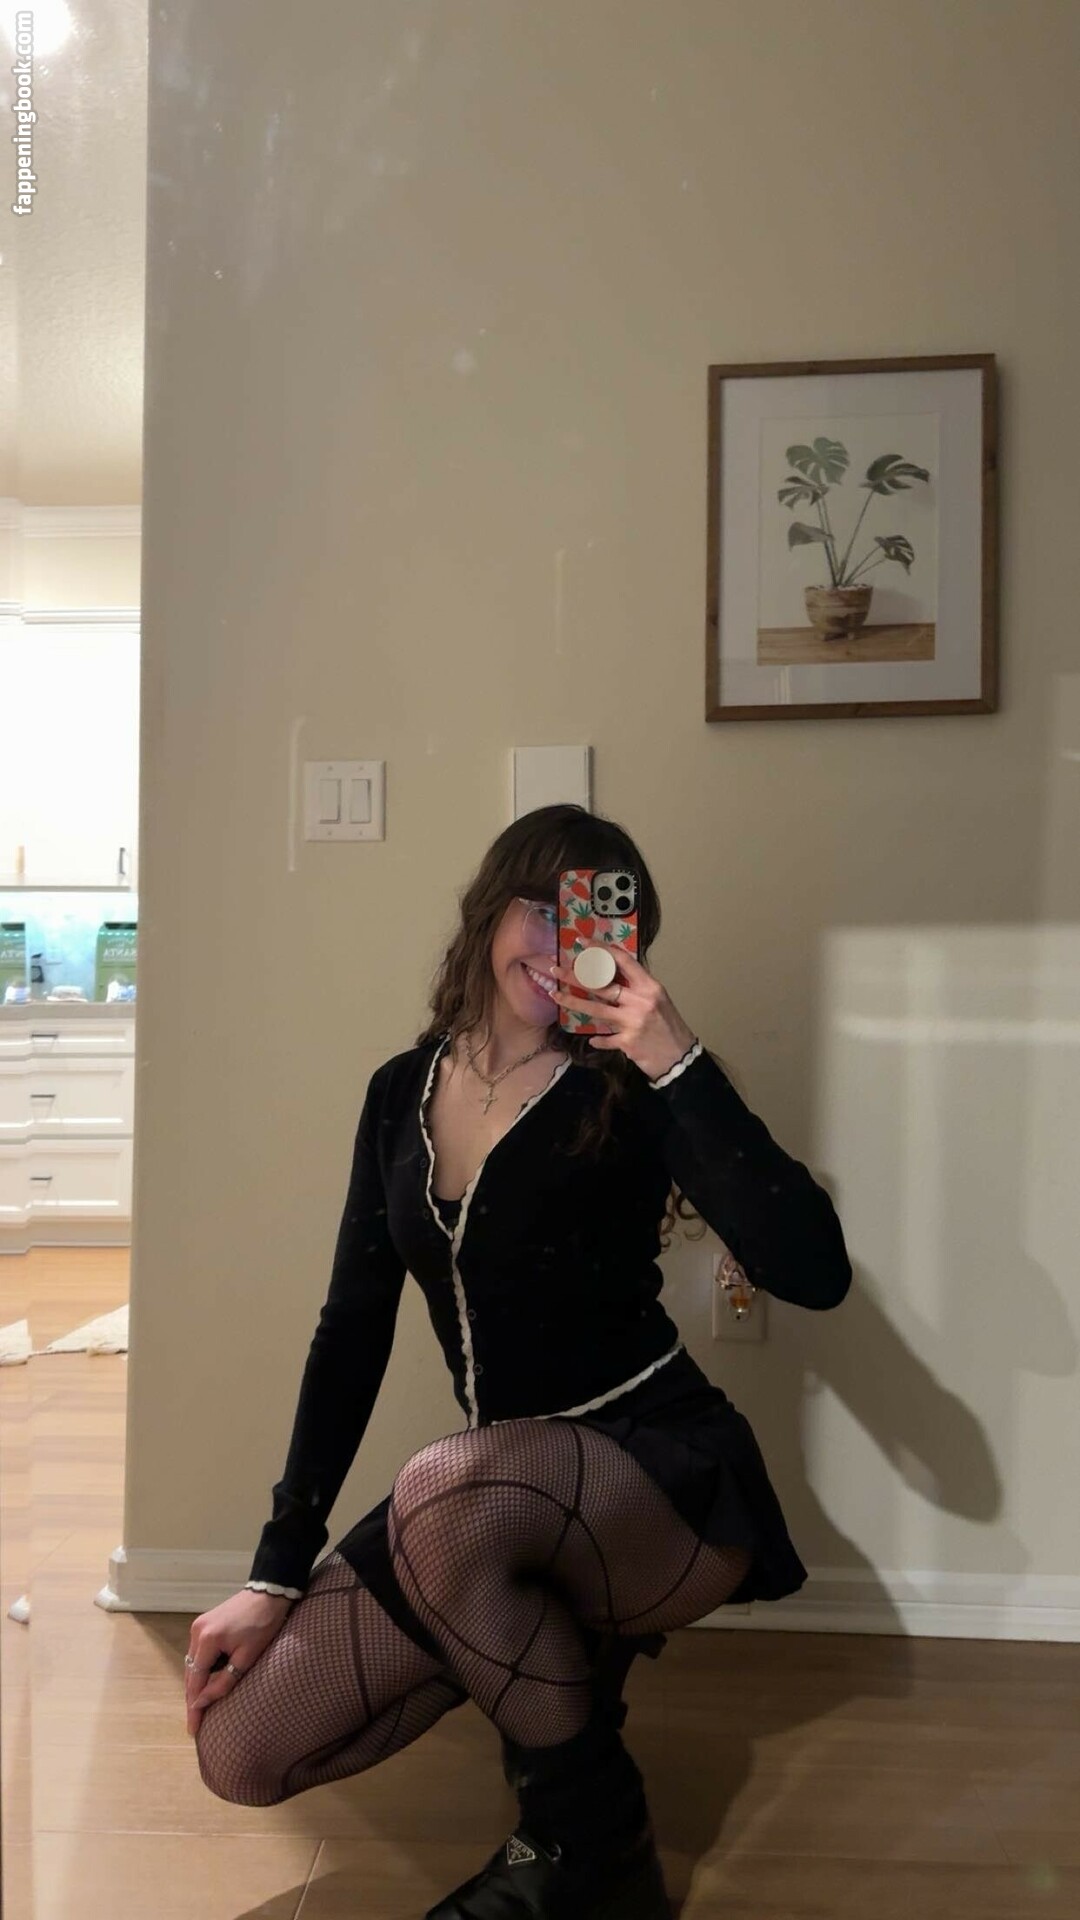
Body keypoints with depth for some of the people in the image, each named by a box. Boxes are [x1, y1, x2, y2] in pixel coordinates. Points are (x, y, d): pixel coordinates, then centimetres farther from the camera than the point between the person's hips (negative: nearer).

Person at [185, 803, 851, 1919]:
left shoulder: (627, 1089, -10)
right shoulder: (402, 1092, 5)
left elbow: (814, 1273, -24)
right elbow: (351, 1331, 5)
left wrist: (679, 1062, -29)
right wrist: (278, 1573, 2)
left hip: (666, 1477, -5)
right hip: (499, 1500, 6)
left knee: (447, 1487, -37)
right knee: (239, 1753, -5)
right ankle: (552, 1652, 13)